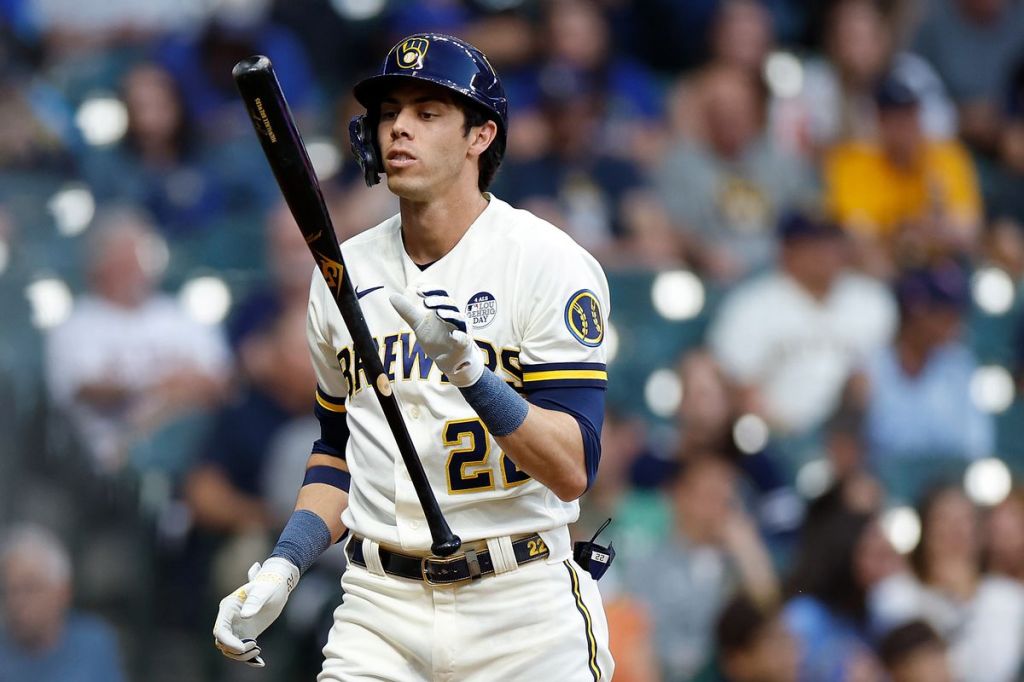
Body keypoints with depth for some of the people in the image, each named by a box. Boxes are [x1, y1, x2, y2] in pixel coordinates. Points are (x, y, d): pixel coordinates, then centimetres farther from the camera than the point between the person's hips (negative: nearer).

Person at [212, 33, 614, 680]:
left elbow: (572, 471, -15)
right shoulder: (344, 272, 9)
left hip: (525, 615, -3)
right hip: (380, 611, 3)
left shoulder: (550, 262, -7)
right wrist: (282, 570, 7)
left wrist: (470, 371, -29)